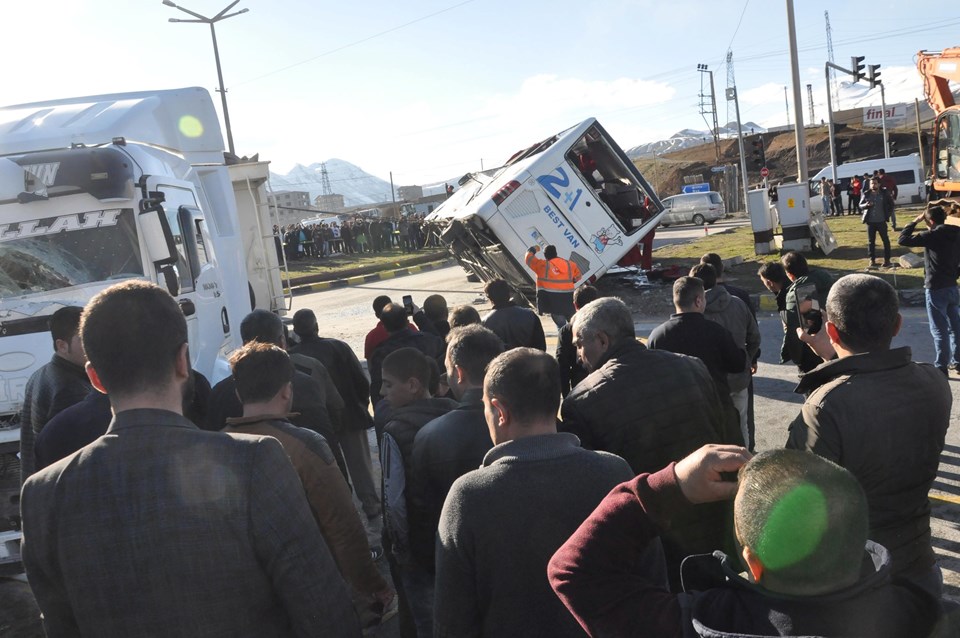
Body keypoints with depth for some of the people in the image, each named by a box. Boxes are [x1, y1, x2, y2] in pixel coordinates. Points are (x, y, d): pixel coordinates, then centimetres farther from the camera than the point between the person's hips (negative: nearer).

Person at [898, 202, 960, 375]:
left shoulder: (932, 235, -16)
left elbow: (902, 240, -18)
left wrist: (915, 221, -7)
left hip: (936, 289, -7)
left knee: (939, 330, -2)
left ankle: (941, 368, 3)